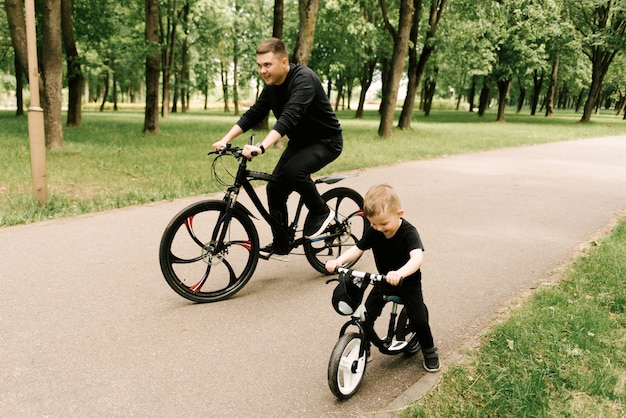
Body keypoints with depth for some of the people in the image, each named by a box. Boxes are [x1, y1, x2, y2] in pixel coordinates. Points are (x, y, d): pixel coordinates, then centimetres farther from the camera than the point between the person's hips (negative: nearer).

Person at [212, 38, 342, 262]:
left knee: (293, 171, -32)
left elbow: (289, 117, -40)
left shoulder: (303, 79, -26)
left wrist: (261, 147, -50)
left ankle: (321, 212, -6)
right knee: (275, 187, -2)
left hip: (326, 140, -8)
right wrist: (226, 139, -11)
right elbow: (253, 115, 1)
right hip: (300, 141, 8)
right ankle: (281, 247, 10)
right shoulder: (271, 87, 0)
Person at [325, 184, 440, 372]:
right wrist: (338, 261, -33)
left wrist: (400, 273, -64)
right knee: (367, 314, -6)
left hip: (409, 282, -4)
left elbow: (417, 257, -44)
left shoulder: (409, 233, -29)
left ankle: (429, 350, 21)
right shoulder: (373, 232, -15)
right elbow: (357, 249, -13)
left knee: (419, 320, -8)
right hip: (383, 281, 4)